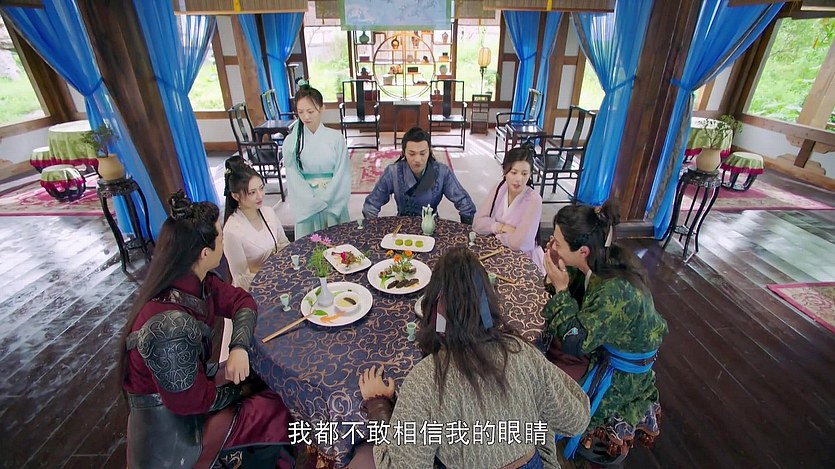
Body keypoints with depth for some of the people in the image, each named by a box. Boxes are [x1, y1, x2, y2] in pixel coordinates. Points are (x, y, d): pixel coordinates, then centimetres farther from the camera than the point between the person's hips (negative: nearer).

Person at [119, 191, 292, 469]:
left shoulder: (194, 282, -14)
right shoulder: (171, 326, -37)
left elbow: (241, 300, -3)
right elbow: (192, 401, -26)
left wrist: (239, 347, -21)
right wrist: (240, 391, -8)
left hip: (185, 388, 7)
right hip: (171, 425, -7)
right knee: (280, 410, -3)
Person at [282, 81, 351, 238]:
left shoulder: (336, 137, -5)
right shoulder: (291, 141, -3)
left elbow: (342, 174, -5)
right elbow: (293, 179, -3)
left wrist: (324, 201, -11)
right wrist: (314, 203, -12)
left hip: (333, 203, 0)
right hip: (307, 205, 1)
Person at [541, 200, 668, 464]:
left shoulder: (617, 291, -38)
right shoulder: (602, 261, -15)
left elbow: (576, 343, -29)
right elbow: (574, 298, 0)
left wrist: (561, 288, -27)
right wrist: (559, 271, -18)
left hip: (620, 373, -7)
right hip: (605, 346, 7)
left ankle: (618, 423, 16)